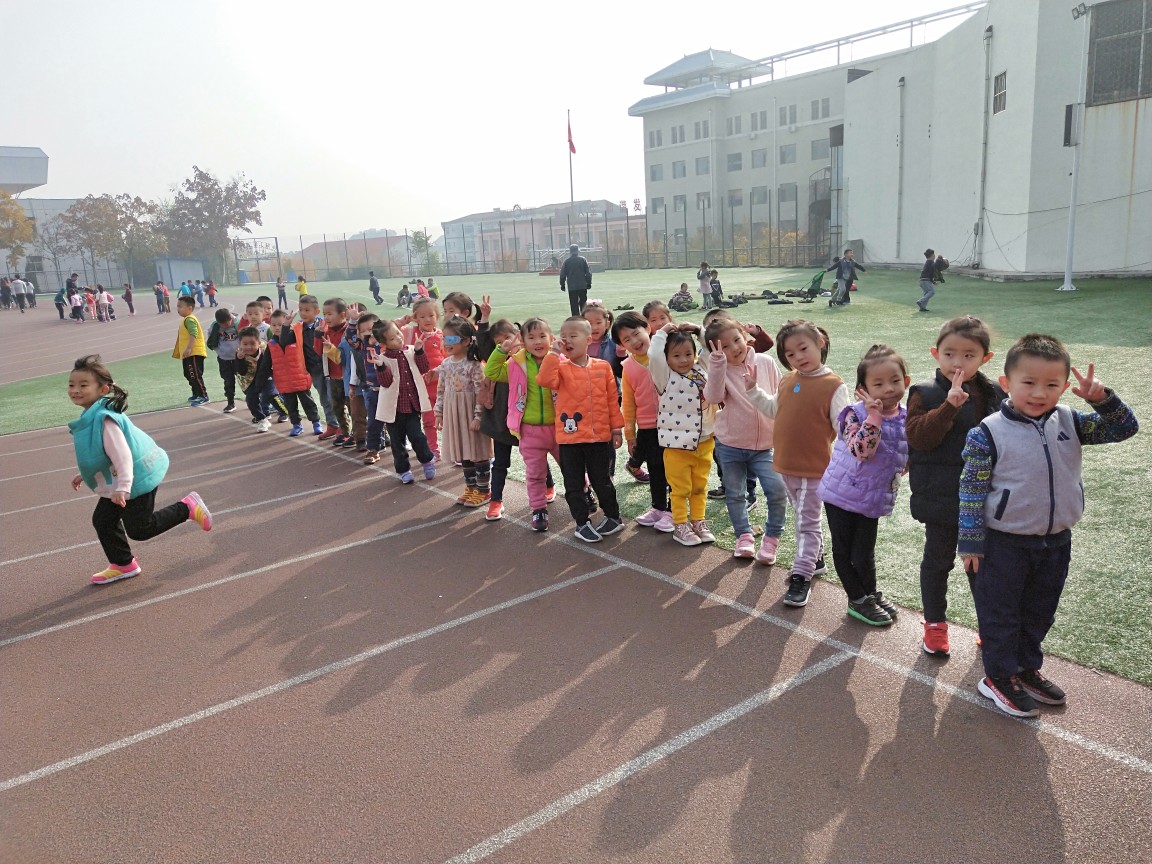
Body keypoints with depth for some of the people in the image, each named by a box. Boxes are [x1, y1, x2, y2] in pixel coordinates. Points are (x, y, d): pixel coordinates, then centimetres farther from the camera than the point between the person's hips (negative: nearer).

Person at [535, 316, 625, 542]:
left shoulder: (602, 367, 0)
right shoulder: (561, 367, -3)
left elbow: (612, 399, 4)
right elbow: (544, 380, -25)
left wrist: (617, 428, 6)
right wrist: (553, 353, -24)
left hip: (599, 435, 0)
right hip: (570, 436, 0)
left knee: (602, 480, 13)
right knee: (574, 484, 8)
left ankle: (613, 517, 31)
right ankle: (582, 524, 23)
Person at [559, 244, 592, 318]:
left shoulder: (567, 261, -1)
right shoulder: (583, 259, 0)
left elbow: (563, 274, 2)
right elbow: (588, 272, 0)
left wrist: (562, 284, 11)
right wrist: (589, 283, 9)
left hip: (571, 287, -1)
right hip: (583, 286, 1)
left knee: (574, 304, 2)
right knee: (583, 303, 10)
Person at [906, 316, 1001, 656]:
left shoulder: (995, 395, 2)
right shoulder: (926, 394, -9)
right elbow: (919, 436, -24)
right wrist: (950, 406, -32)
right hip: (942, 498, -3)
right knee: (938, 560, 11)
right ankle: (935, 623, 28)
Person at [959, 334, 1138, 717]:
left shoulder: (1069, 422, -3)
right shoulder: (988, 432, -18)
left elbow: (1124, 428, 0)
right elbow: (972, 490, -15)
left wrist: (1102, 398, -19)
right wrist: (971, 543, -13)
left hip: (1056, 542, 5)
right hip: (1005, 545, -5)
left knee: (1039, 613, 21)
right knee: (1000, 613, 10)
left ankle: (1027, 667, 41)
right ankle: (999, 677, 27)